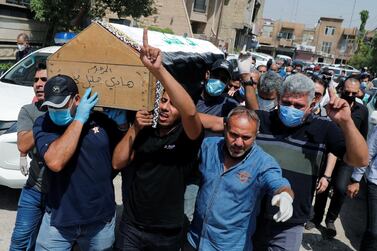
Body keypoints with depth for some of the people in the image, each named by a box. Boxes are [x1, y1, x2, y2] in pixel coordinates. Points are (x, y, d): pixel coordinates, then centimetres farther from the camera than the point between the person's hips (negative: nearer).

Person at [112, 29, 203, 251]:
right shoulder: (146, 133, 1)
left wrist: (158, 69, -43)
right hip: (131, 227, 3)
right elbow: (118, 163, -1)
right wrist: (135, 129, -13)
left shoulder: (186, 138, -13)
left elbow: (191, 112, -35)